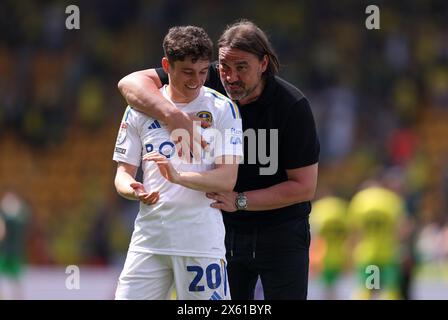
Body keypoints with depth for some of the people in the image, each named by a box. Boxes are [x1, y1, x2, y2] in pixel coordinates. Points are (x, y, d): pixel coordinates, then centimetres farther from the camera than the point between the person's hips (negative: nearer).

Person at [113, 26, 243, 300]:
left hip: (202, 240, -3)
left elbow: (227, 179, -8)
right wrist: (132, 189, -12)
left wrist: (178, 176, -24)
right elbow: (124, 171, 12)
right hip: (149, 234, 3)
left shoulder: (223, 109, 0)